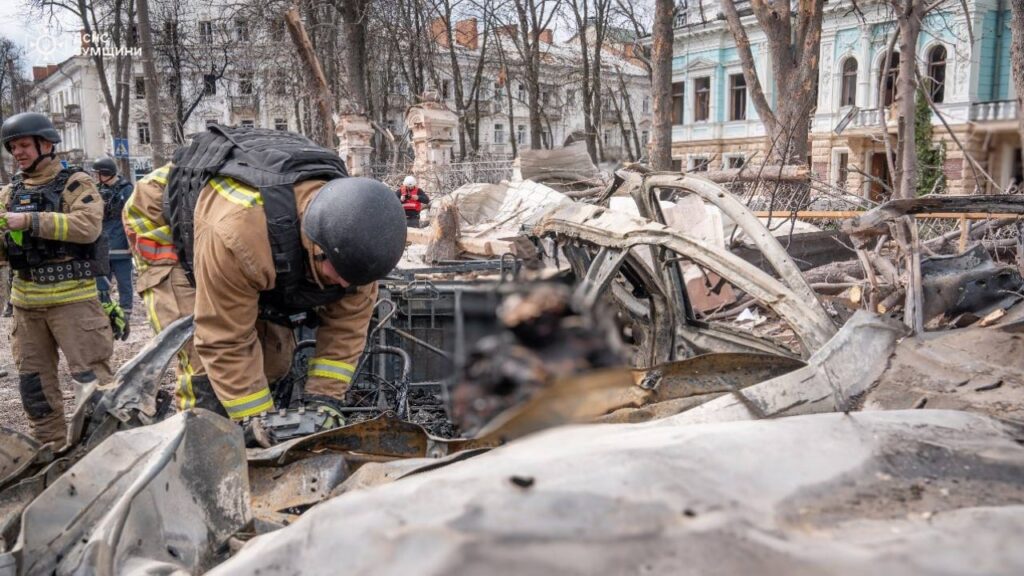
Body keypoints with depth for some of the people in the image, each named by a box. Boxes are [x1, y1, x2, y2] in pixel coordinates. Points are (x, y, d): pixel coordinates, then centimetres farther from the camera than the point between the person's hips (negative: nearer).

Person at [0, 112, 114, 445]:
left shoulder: (75, 183, -2)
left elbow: (88, 225, -20)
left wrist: (31, 221, -23)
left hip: (71, 297, -6)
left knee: (90, 376, -5)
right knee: (34, 381, 12)